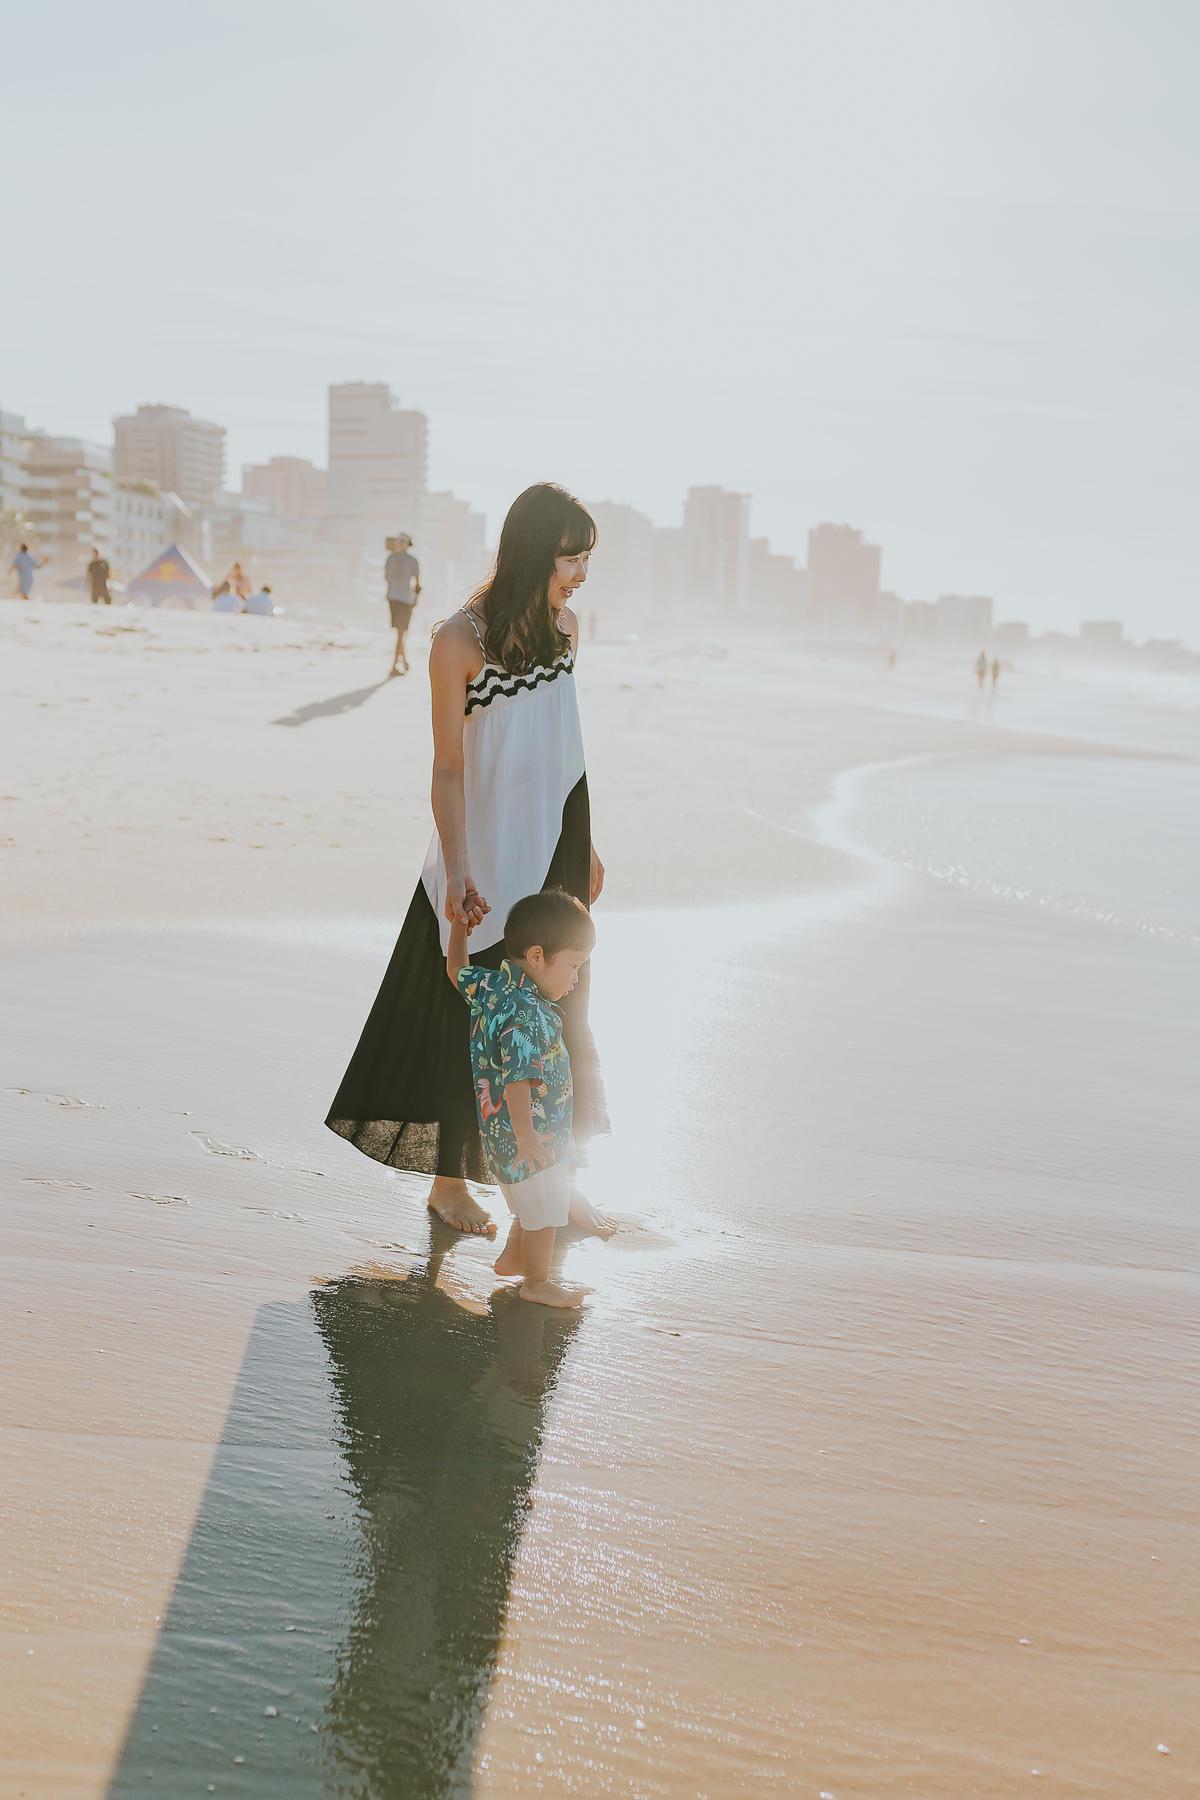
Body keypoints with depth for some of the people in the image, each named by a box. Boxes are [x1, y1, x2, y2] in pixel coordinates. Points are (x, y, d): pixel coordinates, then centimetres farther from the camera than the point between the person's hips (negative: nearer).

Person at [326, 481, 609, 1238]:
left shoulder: (564, 624, 2)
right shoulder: (460, 640, -16)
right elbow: (449, 765, -13)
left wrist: (584, 843, 15)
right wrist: (455, 869, -21)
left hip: (556, 840, 6)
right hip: (488, 847, -6)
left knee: (562, 1012, 12)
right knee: (472, 1018, 6)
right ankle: (449, 1182, 23)